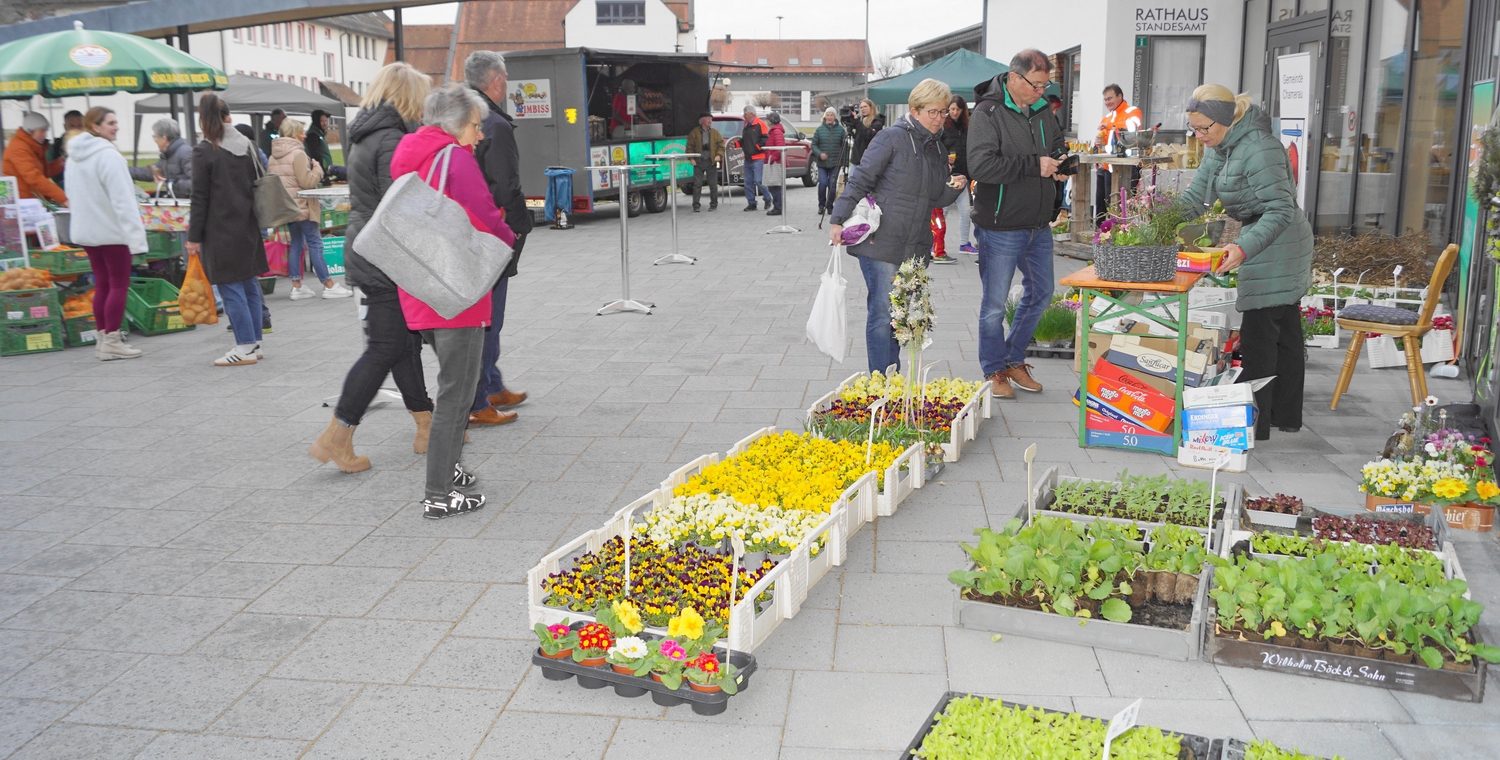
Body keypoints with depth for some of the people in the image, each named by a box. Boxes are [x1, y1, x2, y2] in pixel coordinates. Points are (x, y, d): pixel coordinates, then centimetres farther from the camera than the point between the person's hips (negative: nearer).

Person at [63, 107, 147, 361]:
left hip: (86, 230, 8)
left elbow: (72, 194, 16)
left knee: (102, 284, 15)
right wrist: (136, 234, -23)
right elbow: (122, 199, -22)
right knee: (119, 284, -1)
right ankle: (111, 342, -1)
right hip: (111, 231, -8)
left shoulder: (74, 157, 10)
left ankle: (103, 337, 18)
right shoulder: (108, 155, -17)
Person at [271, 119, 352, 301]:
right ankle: (329, 286, -2)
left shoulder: (273, 156, 11)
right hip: (302, 206, -8)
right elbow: (307, 181, -17)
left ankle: (296, 286, 11)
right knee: (315, 244, -4)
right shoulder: (298, 153, -14)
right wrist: (318, 169, -2)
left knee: (296, 244, 13)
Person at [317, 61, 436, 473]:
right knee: (384, 348, -4)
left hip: (364, 251, 10)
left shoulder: (364, 137, 15)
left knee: (405, 341, 14)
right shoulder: (392, 141, -17)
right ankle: (336, 438, 0)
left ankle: (426, 428, 22)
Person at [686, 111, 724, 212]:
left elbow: (721, 145, 8)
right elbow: (690, 146, 3)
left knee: (713, 184, 5)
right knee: (697, 184, -3)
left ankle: (713, 204, 14)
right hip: (699, 162, -2)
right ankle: (696, 205, 1)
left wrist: (719, 155, -8)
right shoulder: (694, 132, 3)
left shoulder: (715, 133, 9)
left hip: (711, 162, 2)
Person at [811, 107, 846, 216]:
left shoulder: (840, 129, 2)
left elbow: (844, 145, 3)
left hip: (835, 163, 0)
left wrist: (844, 159, -3)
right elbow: (814, 144, 5)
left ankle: (830, 206, 16)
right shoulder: (820, 129, 4)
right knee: (823, 183, -10)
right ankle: (821, 205, 8)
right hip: (822, 163, 0)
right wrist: (819, 153, -12)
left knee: (832, 185, -1)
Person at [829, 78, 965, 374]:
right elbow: (860, 180, -9)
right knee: (882, 315, -5)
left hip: (916, 248, 7)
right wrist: (838, 220, -16)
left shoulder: (938, 150, 15)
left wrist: (954, 187, -2)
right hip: (881, 242, -7)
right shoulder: (892, 138, -6)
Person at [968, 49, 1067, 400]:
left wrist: (1061, 161, 2)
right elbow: (981, 166, -26)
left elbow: (1058, 145, 26)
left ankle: (1014, 360, 33)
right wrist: (1034, 165, -23)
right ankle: (994, 371, 20)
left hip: (1038, 227, 7)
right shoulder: (987, 114, -14)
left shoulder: (1042, 111, 8)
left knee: (1041, 294, 17)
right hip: (1000, 229, -7)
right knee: (995, 305, 3)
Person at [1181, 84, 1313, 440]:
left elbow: (1281, 210, -26)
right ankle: (1286, 415, 28)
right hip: (1284, 248, 11)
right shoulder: (1220, 145, 6)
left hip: (1276, 244, -11)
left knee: (1258, 332, -9)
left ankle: (1253, 421, -3)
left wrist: (1245, 247, -37)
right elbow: (1196, 195, 9)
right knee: (1285, 332, 16)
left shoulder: (1258, 150, -24)